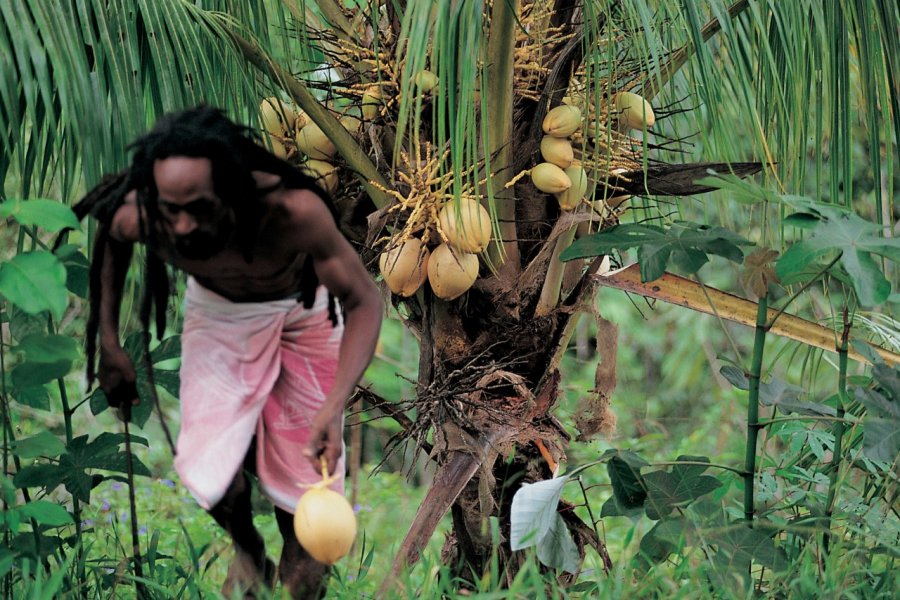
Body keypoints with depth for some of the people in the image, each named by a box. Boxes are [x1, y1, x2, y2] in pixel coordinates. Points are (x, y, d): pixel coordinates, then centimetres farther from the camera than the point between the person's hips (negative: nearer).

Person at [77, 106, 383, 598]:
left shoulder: (293, 211, -43)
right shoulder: (140, 217, -34)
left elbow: (364, 301, -30)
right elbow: (112, 238, -6)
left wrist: (335, 405, -43)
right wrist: (108, 345, -5)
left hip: (301, 309, -1)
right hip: (217, 312, 1)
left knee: (305, 461, 4)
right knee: (210, 476, -10)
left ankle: (296, 550, 41)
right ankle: (246, 547, 27)